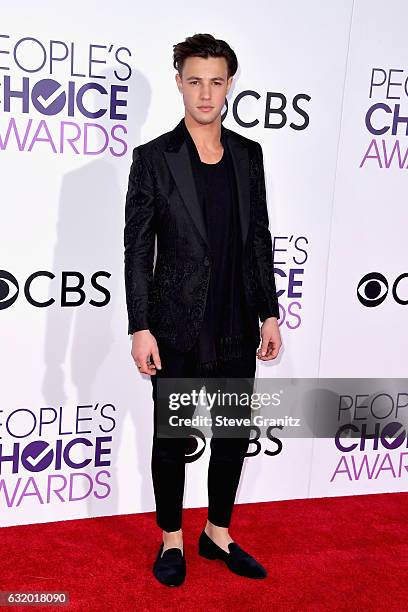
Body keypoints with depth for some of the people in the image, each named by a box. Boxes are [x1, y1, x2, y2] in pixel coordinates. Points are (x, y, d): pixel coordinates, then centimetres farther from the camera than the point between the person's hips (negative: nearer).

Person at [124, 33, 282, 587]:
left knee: (233, 436, 14)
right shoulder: (153, 158, -6)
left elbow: (259, 238, 9)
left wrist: (269, 313, 6)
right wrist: (140, 328, -10)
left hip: (237, 329, 4)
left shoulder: (249, 154, 6)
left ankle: (218, 534, 36)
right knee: (172, 438, 11)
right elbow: (137, 250, -7)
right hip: (177, 329, -4)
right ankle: (172, 540, 33)